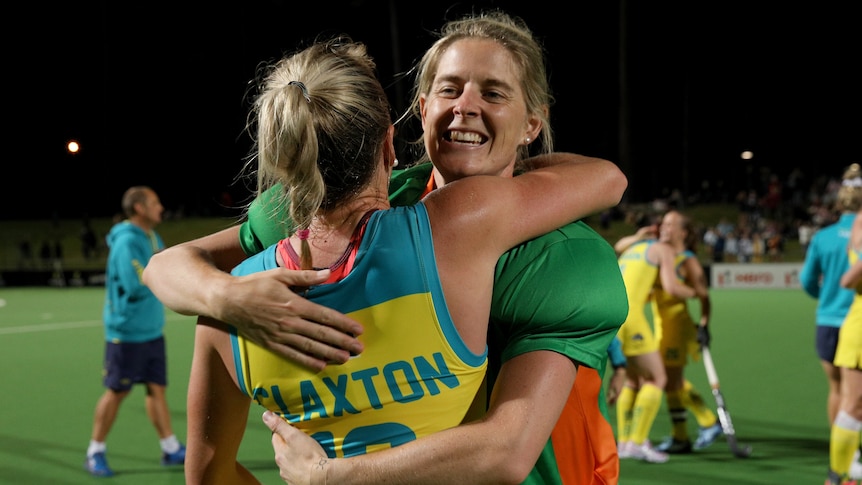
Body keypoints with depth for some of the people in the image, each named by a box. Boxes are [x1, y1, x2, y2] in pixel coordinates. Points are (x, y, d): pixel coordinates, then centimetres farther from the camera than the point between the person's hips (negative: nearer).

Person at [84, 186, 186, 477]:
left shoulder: (153, 239, 10)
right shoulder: (127, 242, -18)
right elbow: (137, 285, -27)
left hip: (152, 330, 8)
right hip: (127, 331, -8)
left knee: (157, 388, 9)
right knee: (117, 391, 1)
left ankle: (171, 449, 14)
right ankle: (95, 453, 13)